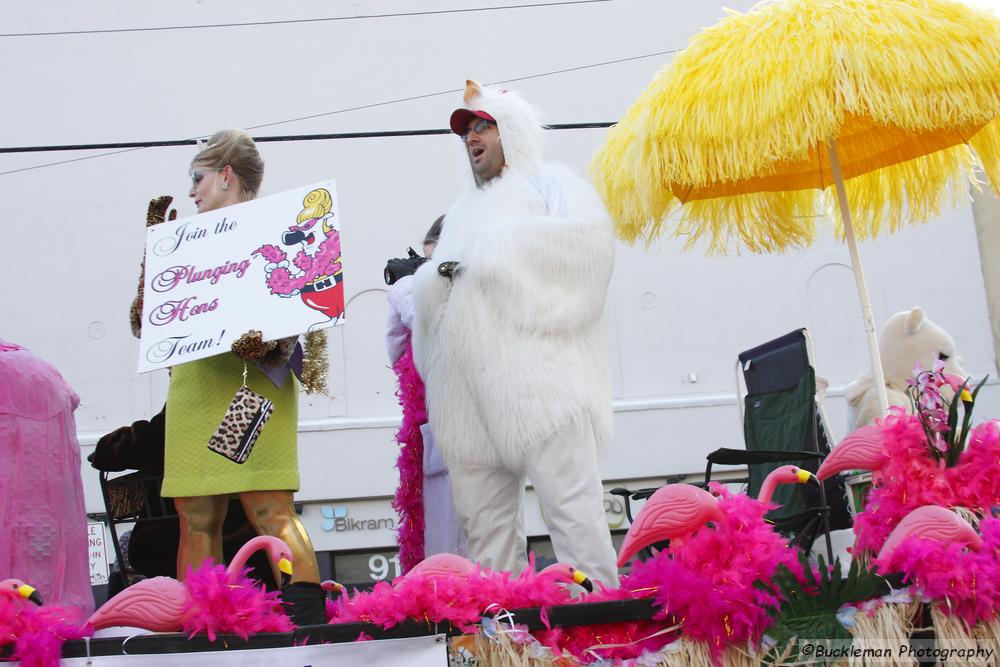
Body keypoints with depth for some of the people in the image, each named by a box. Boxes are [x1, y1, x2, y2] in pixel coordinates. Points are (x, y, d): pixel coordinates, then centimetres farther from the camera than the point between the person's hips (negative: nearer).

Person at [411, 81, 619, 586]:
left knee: (571, 506, -12)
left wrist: (498, 252, -7)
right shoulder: (463, 212, 32)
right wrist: (435, 278, 3)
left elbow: (591, 236, -9)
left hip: (537, 374, -7)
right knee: (482, 521, 4)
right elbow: (429, 298, 28)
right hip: (470, 391, 7)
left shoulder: (549, 184, 12)